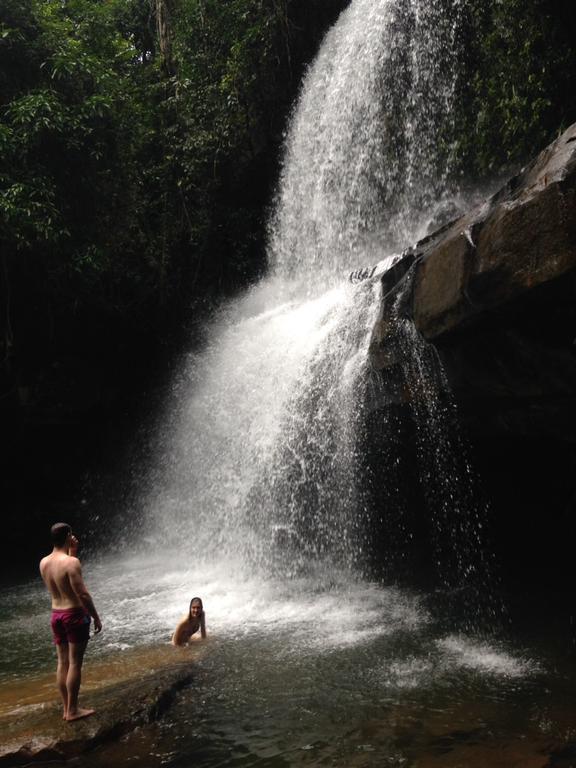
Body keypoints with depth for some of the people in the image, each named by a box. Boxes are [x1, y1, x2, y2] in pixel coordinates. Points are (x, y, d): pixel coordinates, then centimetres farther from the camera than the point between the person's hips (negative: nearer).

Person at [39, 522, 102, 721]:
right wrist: (96, 617, -10)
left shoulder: (44, 562, 3)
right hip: (75, 615, -7)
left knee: (62, 662, 13)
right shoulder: (71, 562, -20)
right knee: (75, 663, 1)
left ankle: (67, 708, 21)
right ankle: (73, 710, 7)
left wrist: (72, 553, 12)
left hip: (56, 615, 7)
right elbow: (83, 594, -20)